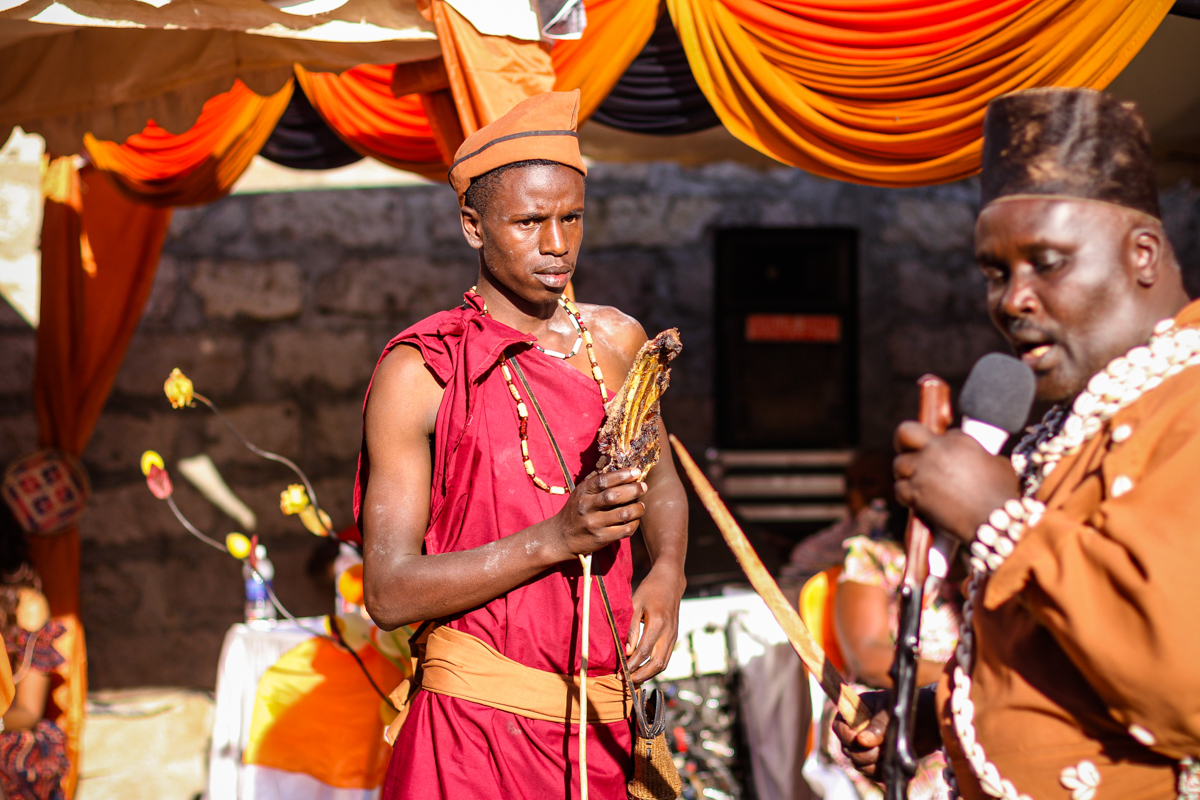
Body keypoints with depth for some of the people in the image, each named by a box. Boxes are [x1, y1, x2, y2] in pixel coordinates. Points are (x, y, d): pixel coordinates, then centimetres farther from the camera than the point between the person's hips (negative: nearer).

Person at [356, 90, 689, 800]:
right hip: (479, 724, -4)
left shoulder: (616, 341, 6)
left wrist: (667, 576, 3)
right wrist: (558, 538, -22)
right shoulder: (418, 374, -9)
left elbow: (662, 484, 24)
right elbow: (389, 592, -13)